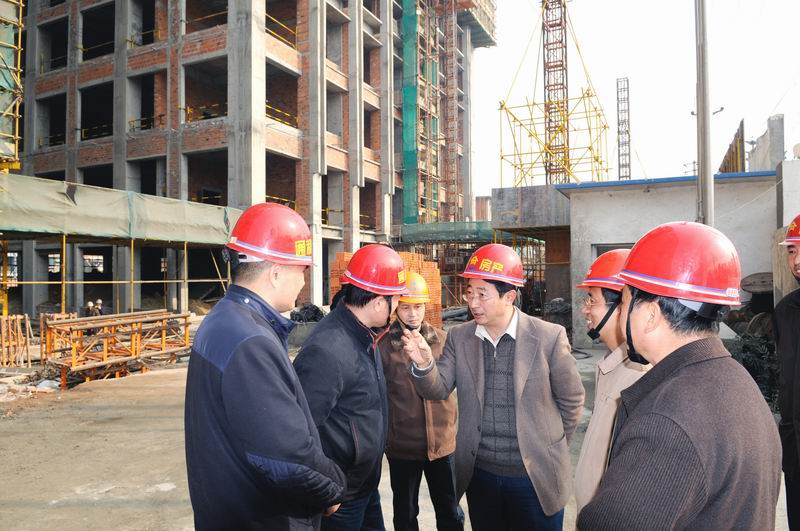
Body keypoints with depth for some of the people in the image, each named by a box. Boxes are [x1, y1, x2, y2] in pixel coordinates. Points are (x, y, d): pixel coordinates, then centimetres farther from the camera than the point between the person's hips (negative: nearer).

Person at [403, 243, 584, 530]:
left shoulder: (549, 336, -11)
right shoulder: (459, 337, -2)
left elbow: (571, 400, -1)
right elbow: (438, 390, -4)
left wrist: (550, 448, 8)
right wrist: (424, 363, -24)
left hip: (536, 475, -3)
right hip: (479, 473, 3)